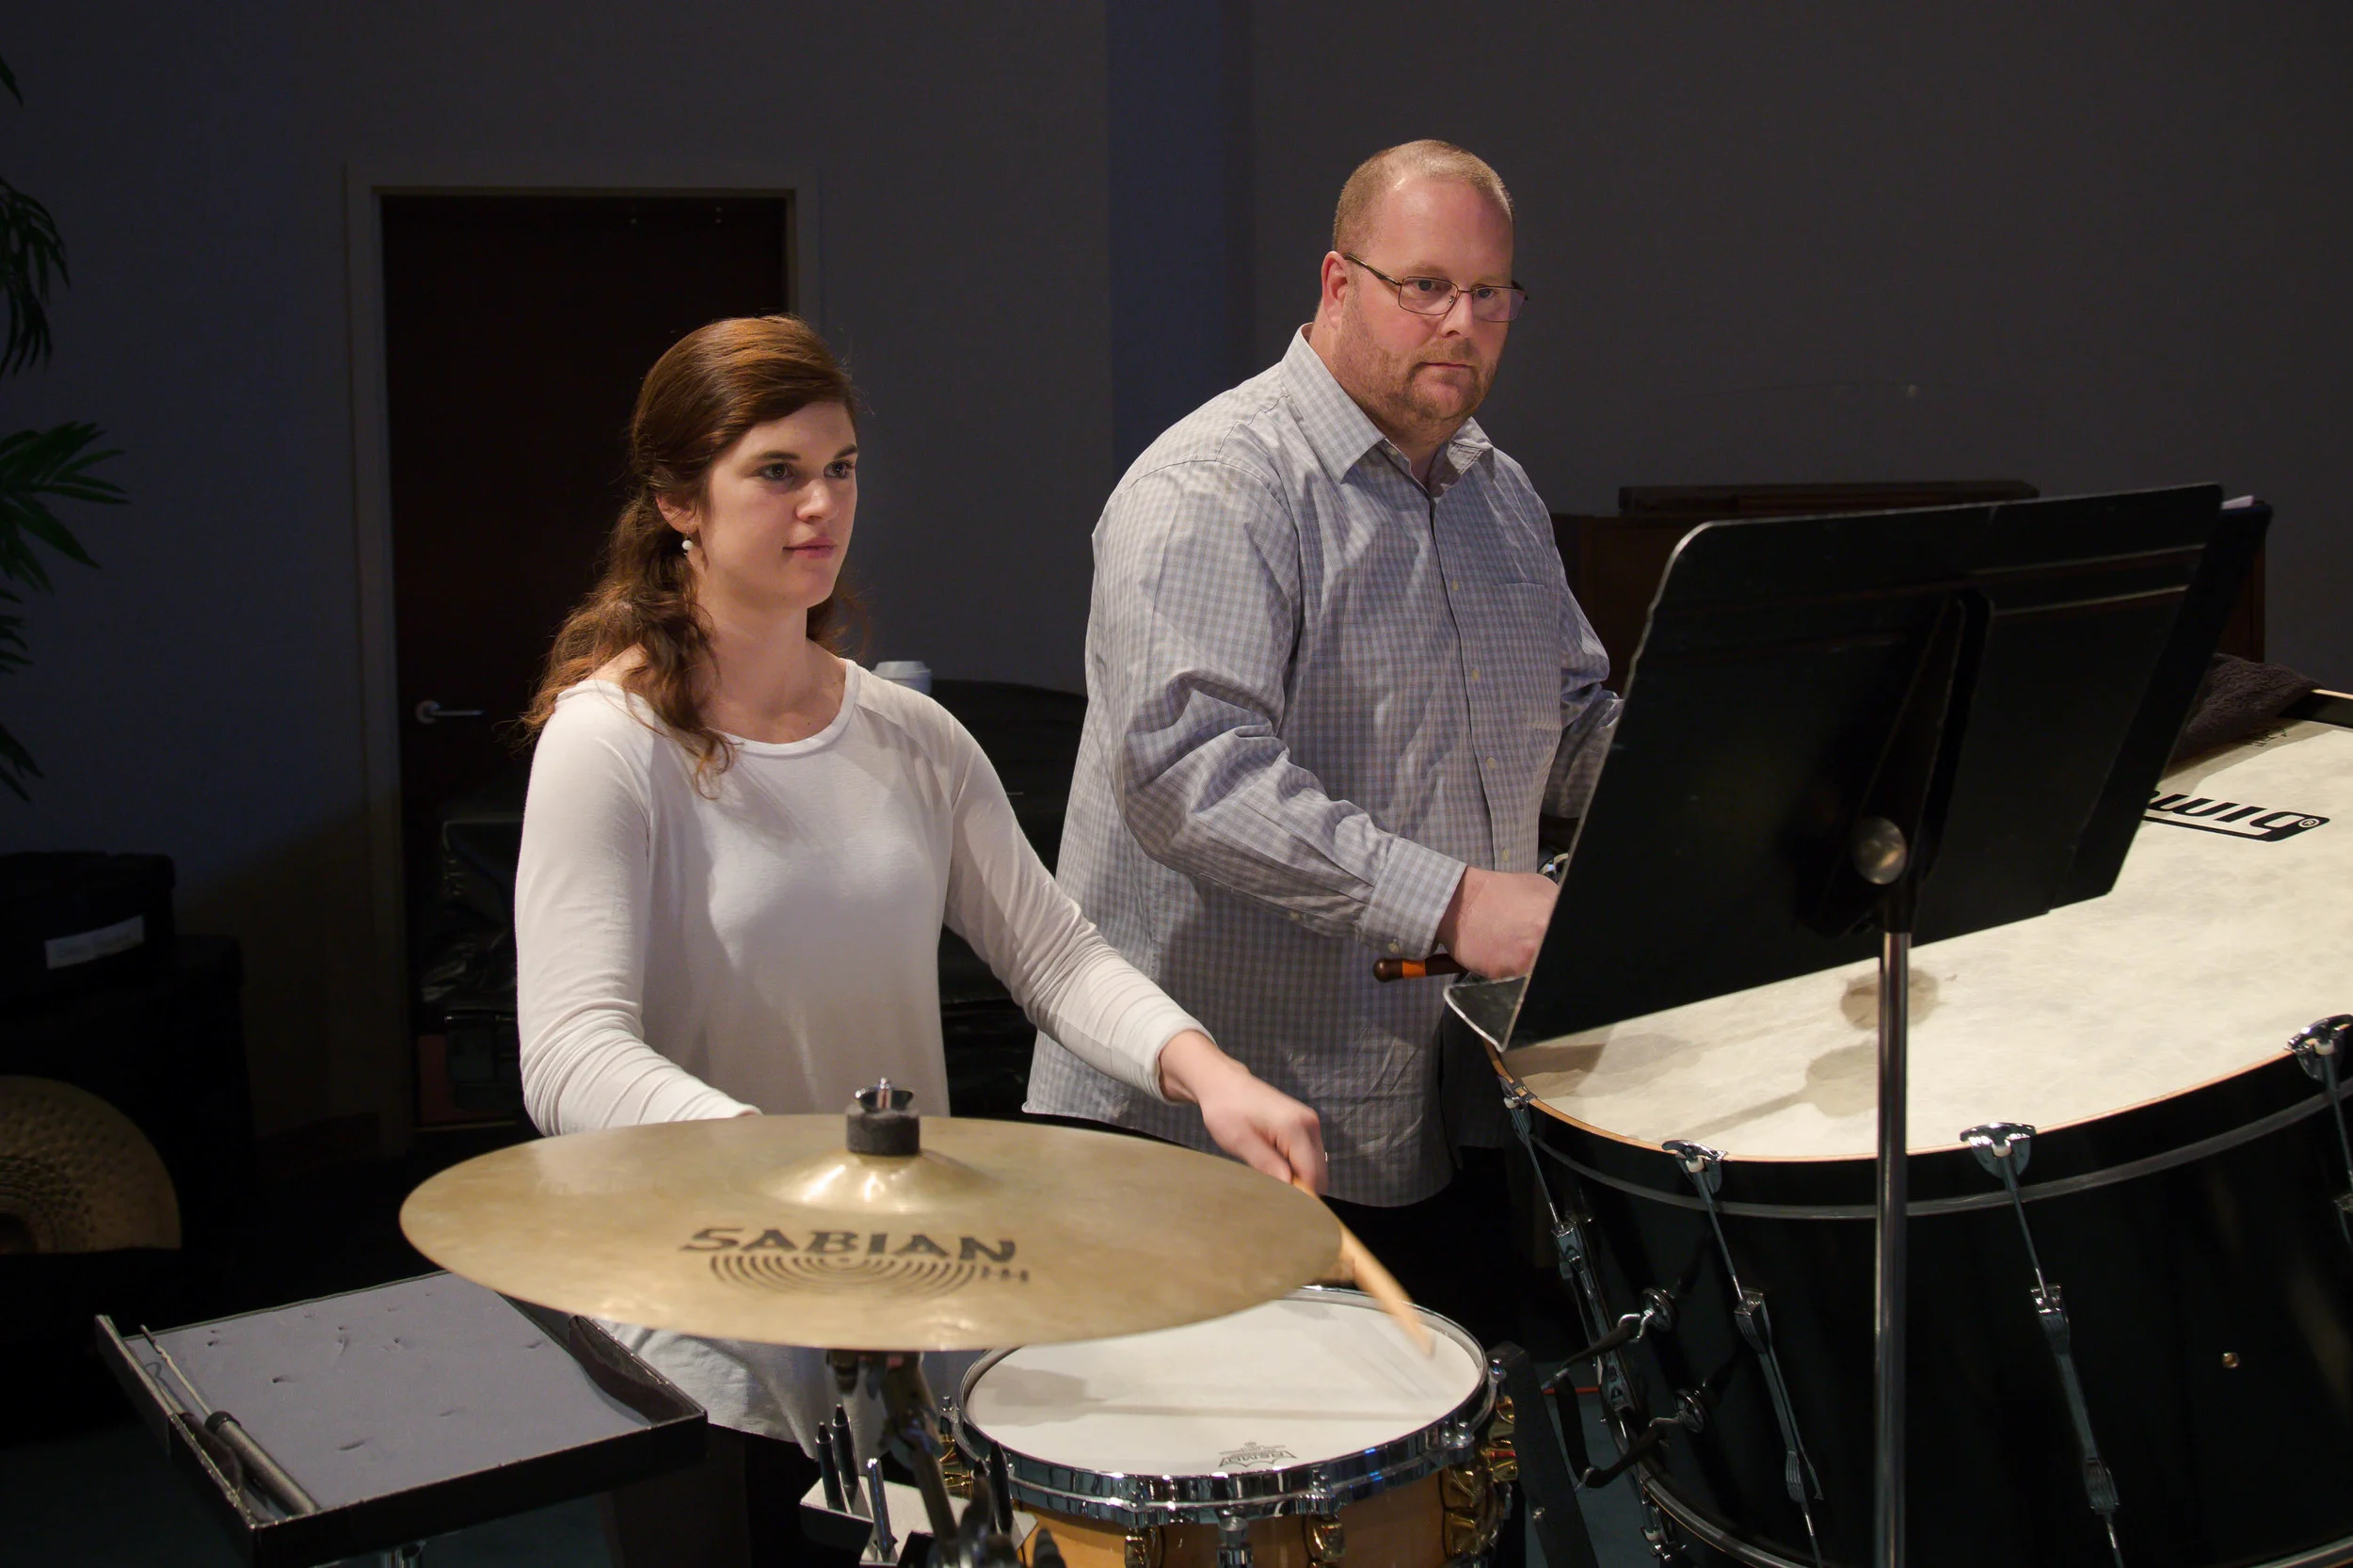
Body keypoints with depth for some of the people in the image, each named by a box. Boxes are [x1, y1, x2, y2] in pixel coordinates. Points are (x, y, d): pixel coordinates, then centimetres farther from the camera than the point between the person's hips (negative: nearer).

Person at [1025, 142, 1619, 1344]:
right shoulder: (1211, 492, -15)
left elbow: (1575, 725, 26)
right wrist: (1445, 900, -34)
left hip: (1446, 1106, 8)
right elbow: (1188, 763, -28)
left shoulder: (1500, 495, 15)